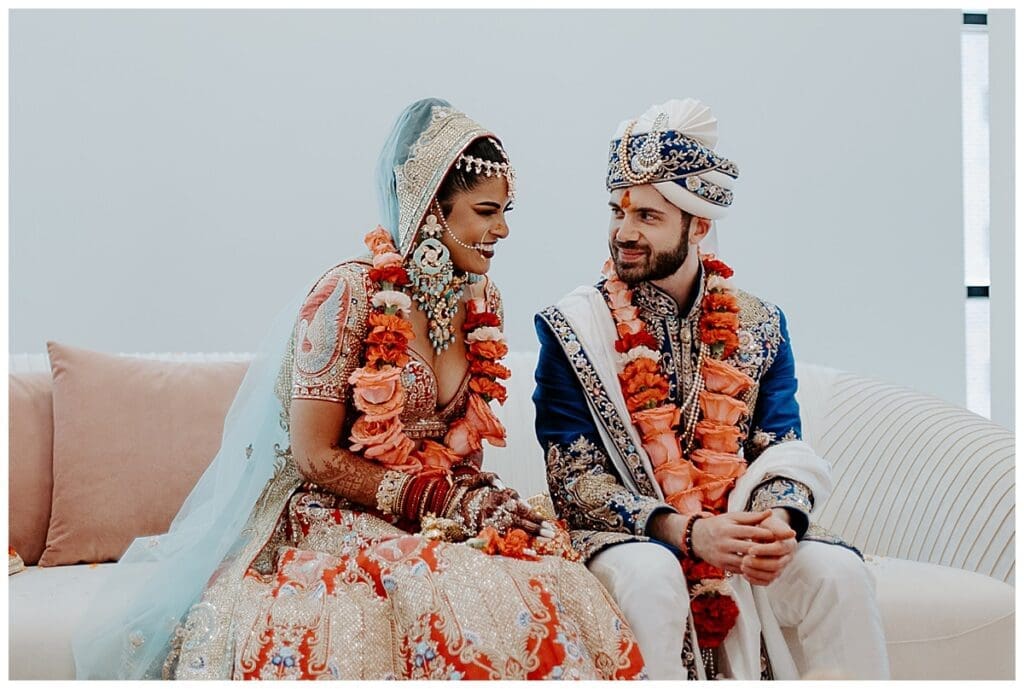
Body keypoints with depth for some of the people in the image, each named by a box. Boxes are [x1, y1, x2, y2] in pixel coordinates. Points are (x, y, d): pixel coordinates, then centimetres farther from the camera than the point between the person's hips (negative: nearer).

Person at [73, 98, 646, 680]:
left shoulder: (482, 301, 7)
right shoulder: (352, 293, -13)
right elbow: (313, 456, -12)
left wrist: (480, 500, -5)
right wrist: (436, 500, -16)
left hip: (451, 507, 6)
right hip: (340, 514, -5)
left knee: (556, 575, -24)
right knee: (448, 594, -35)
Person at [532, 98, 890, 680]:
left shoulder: (759, 325, 9)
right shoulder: (574, 326, -2)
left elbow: (784, 450, 6)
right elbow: (575, 477, -8)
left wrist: (779, 520, -19)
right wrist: (686, 531, -21)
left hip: (741, 529, 3)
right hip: (632, 533, -3)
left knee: (840, 573, -22)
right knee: (650, 575, -35)